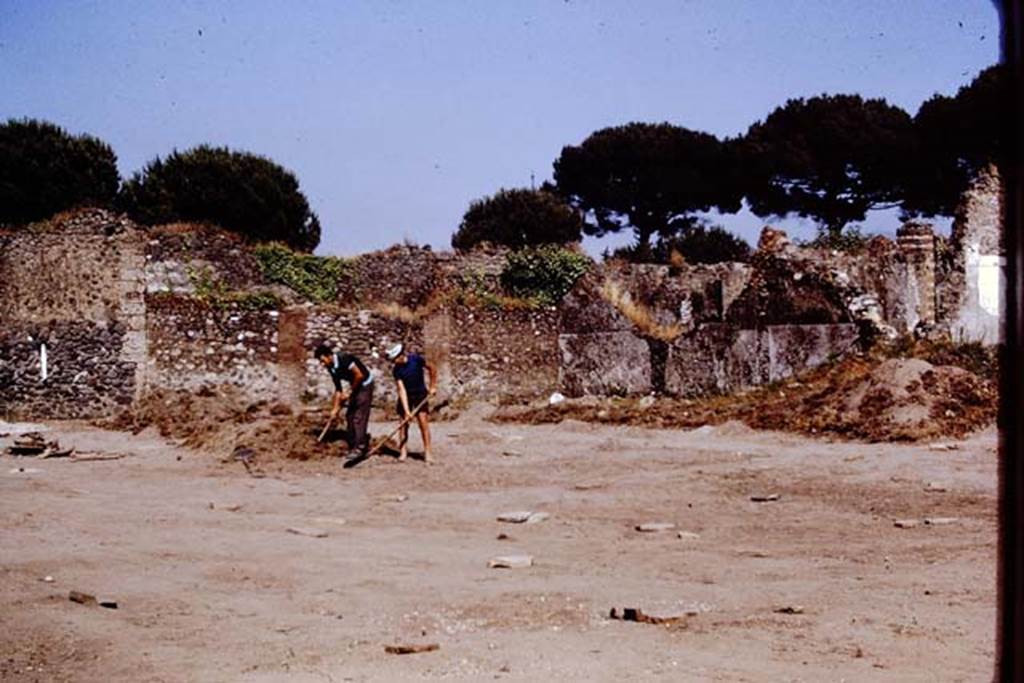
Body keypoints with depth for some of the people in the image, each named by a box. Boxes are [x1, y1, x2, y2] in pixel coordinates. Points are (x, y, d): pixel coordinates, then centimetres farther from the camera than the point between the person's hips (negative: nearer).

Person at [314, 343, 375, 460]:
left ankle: (360, 448, -11)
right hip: (355, 387, 9)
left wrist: (349, 392, -18)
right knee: (349, 416, 9)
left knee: (359, 417, -12)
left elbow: (359, 375, -27)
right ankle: (353, 445, 17)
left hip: (365, 385, -9)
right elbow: (338, 389, 10)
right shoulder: (332, 368, 2)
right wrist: (335, 409, 8)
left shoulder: (344, 359, -25)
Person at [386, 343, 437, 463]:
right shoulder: (396, 370, -16)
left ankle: (427, 453, -5)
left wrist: (433, 386, -1)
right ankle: (403, 452, 5)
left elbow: (432, 368, -3)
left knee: (423, 422, -8)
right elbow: (402, 389, -21)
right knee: (404, 424, -2)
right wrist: (406, 410, -27)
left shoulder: (416, 359, -19)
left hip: (420, 395, -1)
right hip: (405, 396, 1)